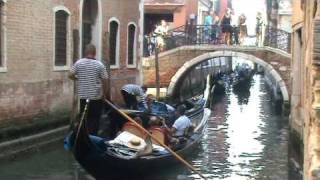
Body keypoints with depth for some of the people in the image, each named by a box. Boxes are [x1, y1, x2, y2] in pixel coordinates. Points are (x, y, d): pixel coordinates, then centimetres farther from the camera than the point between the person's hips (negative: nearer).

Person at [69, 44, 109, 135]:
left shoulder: (78, 63, -2)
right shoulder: (99, 65, -8)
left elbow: (70, 75, -4)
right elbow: (105, 81, -7)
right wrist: (106, 95, 3)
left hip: (83, 96, 3)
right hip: (96, 97, -3)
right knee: (94, 119, 5)